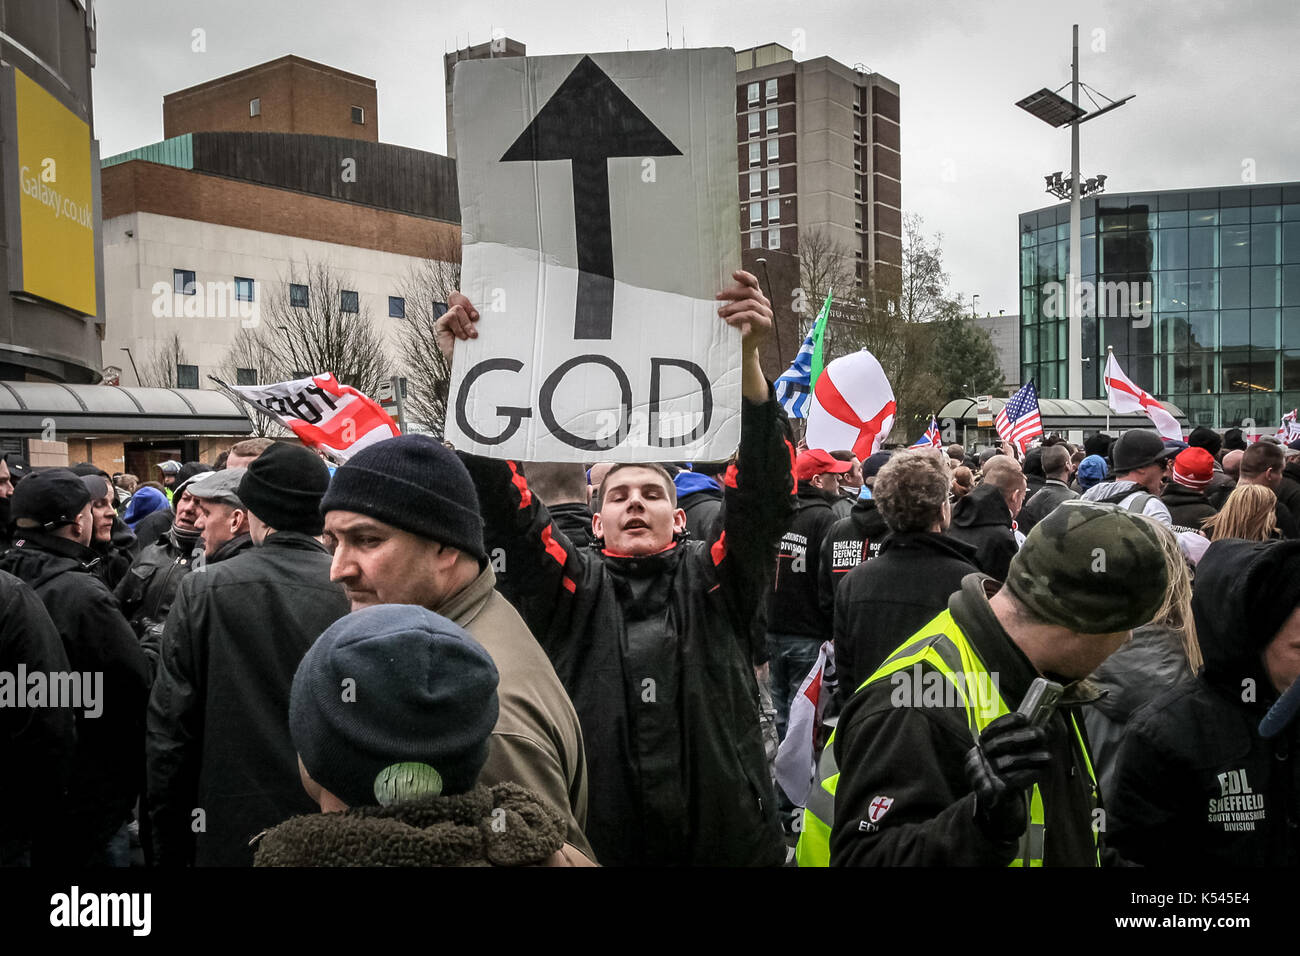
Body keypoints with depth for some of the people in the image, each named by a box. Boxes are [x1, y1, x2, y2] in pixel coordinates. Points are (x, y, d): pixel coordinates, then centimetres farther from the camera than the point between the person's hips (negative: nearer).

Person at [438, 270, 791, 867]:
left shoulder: (714, 581, 2)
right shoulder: (574, 587, 3)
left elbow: (762, 491, -10)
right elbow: (501, 503, -7)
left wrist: (748, 359, -24)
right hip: (593, 844, 0)